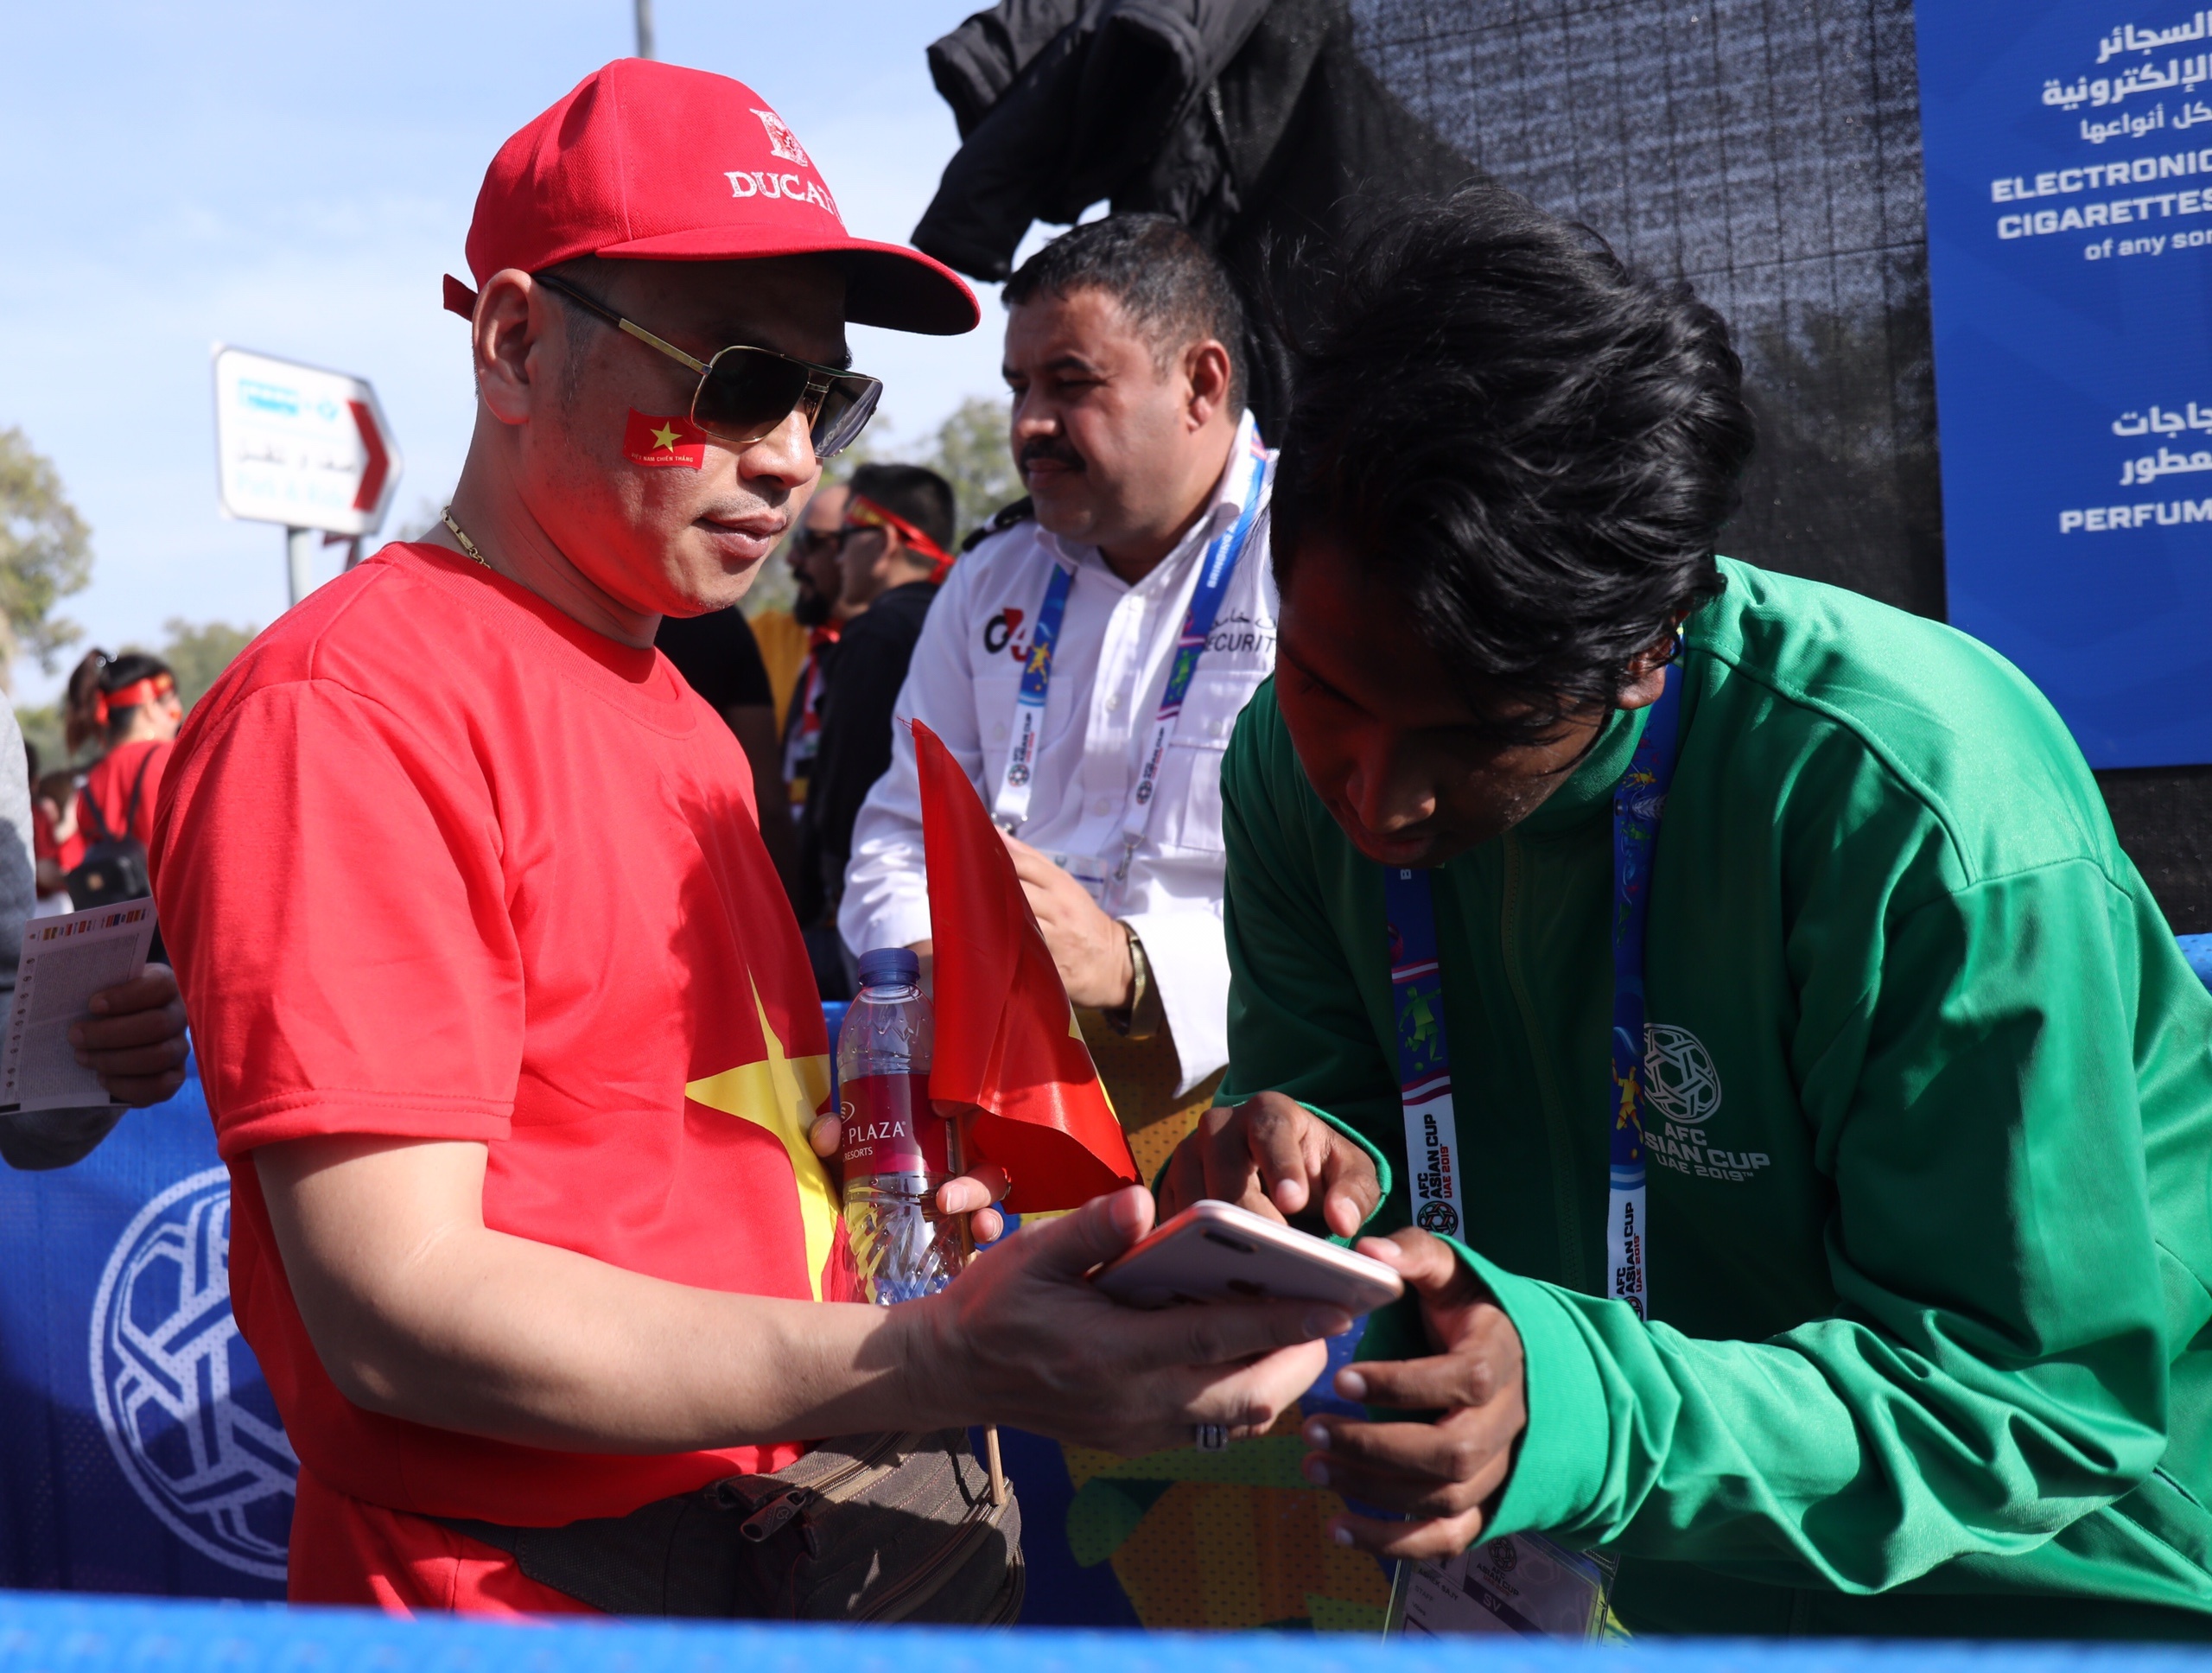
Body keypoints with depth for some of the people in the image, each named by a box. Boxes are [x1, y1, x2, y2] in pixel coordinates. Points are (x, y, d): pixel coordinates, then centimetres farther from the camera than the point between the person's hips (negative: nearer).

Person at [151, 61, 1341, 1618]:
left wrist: (849, 1151, -3)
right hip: (516, 1597, -8)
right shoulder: (338, 712, -17)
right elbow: (395, 1311, -23)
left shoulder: (686, 721, 9)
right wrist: (938, 1363, -31)